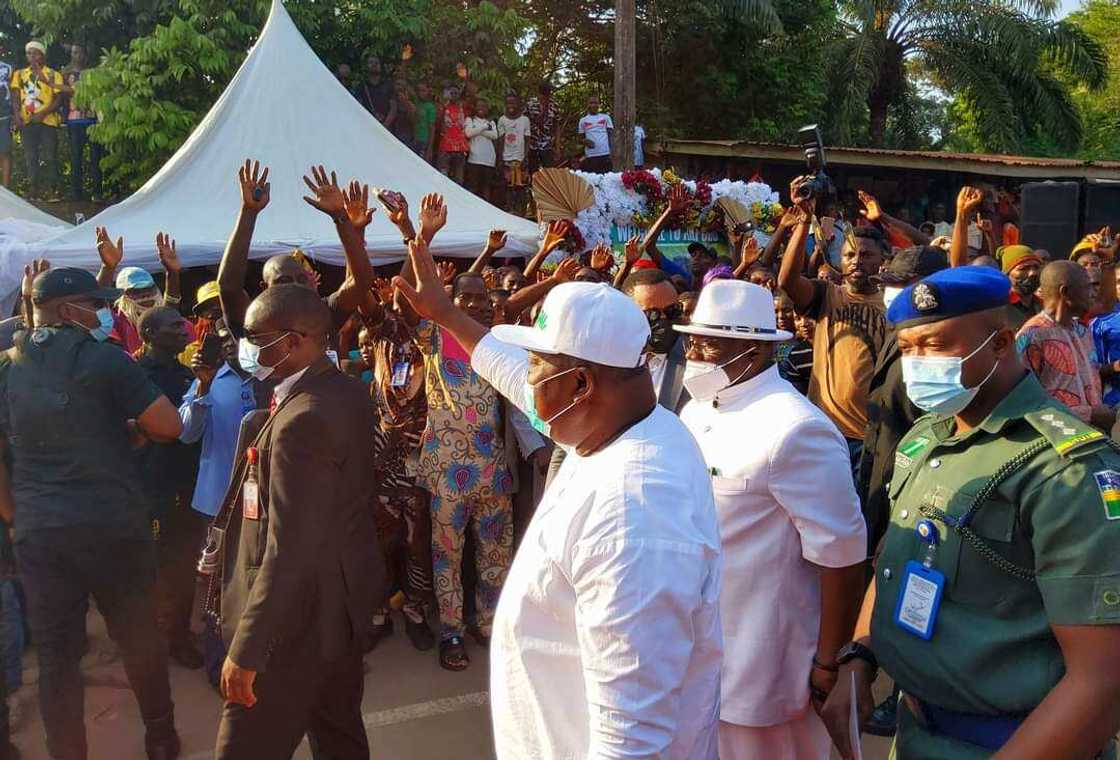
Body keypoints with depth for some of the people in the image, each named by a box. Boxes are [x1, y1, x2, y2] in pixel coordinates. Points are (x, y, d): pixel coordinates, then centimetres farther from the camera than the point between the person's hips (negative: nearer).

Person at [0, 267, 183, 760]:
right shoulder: (101, 357, -8)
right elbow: (169, 426, -12)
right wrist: (128, 427, 8)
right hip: (112, 527, -4)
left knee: (55, 656, 10)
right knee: (139, 640, 14)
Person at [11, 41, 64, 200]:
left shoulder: (53, 75, 4)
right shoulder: (19, 74, 14)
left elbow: (59, 98, -3)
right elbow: (15, 97, 10)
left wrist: (43, 113, -15)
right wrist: (17, 115, -7)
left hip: (48, 120, -3)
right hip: (27, 121, 4)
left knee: (49, 156, -5)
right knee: (30, 156, 4)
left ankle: (50, 188, 1)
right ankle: (34, 187, 9)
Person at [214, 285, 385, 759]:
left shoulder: (302, 419, -27)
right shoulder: (346, 391, 2)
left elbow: (288, 551, -28)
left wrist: (246, 649, -23)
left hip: (300, 613, -9)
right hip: (342, 594, 10)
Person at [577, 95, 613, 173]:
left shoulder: (605, 117, 11)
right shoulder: (583, 121, 13)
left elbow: (611, 135, 9)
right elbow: (581, 137, 17)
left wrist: (612, 152, -1)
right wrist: (585, 141, -7)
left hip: (605, 154, 0)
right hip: (590, 156, 0)